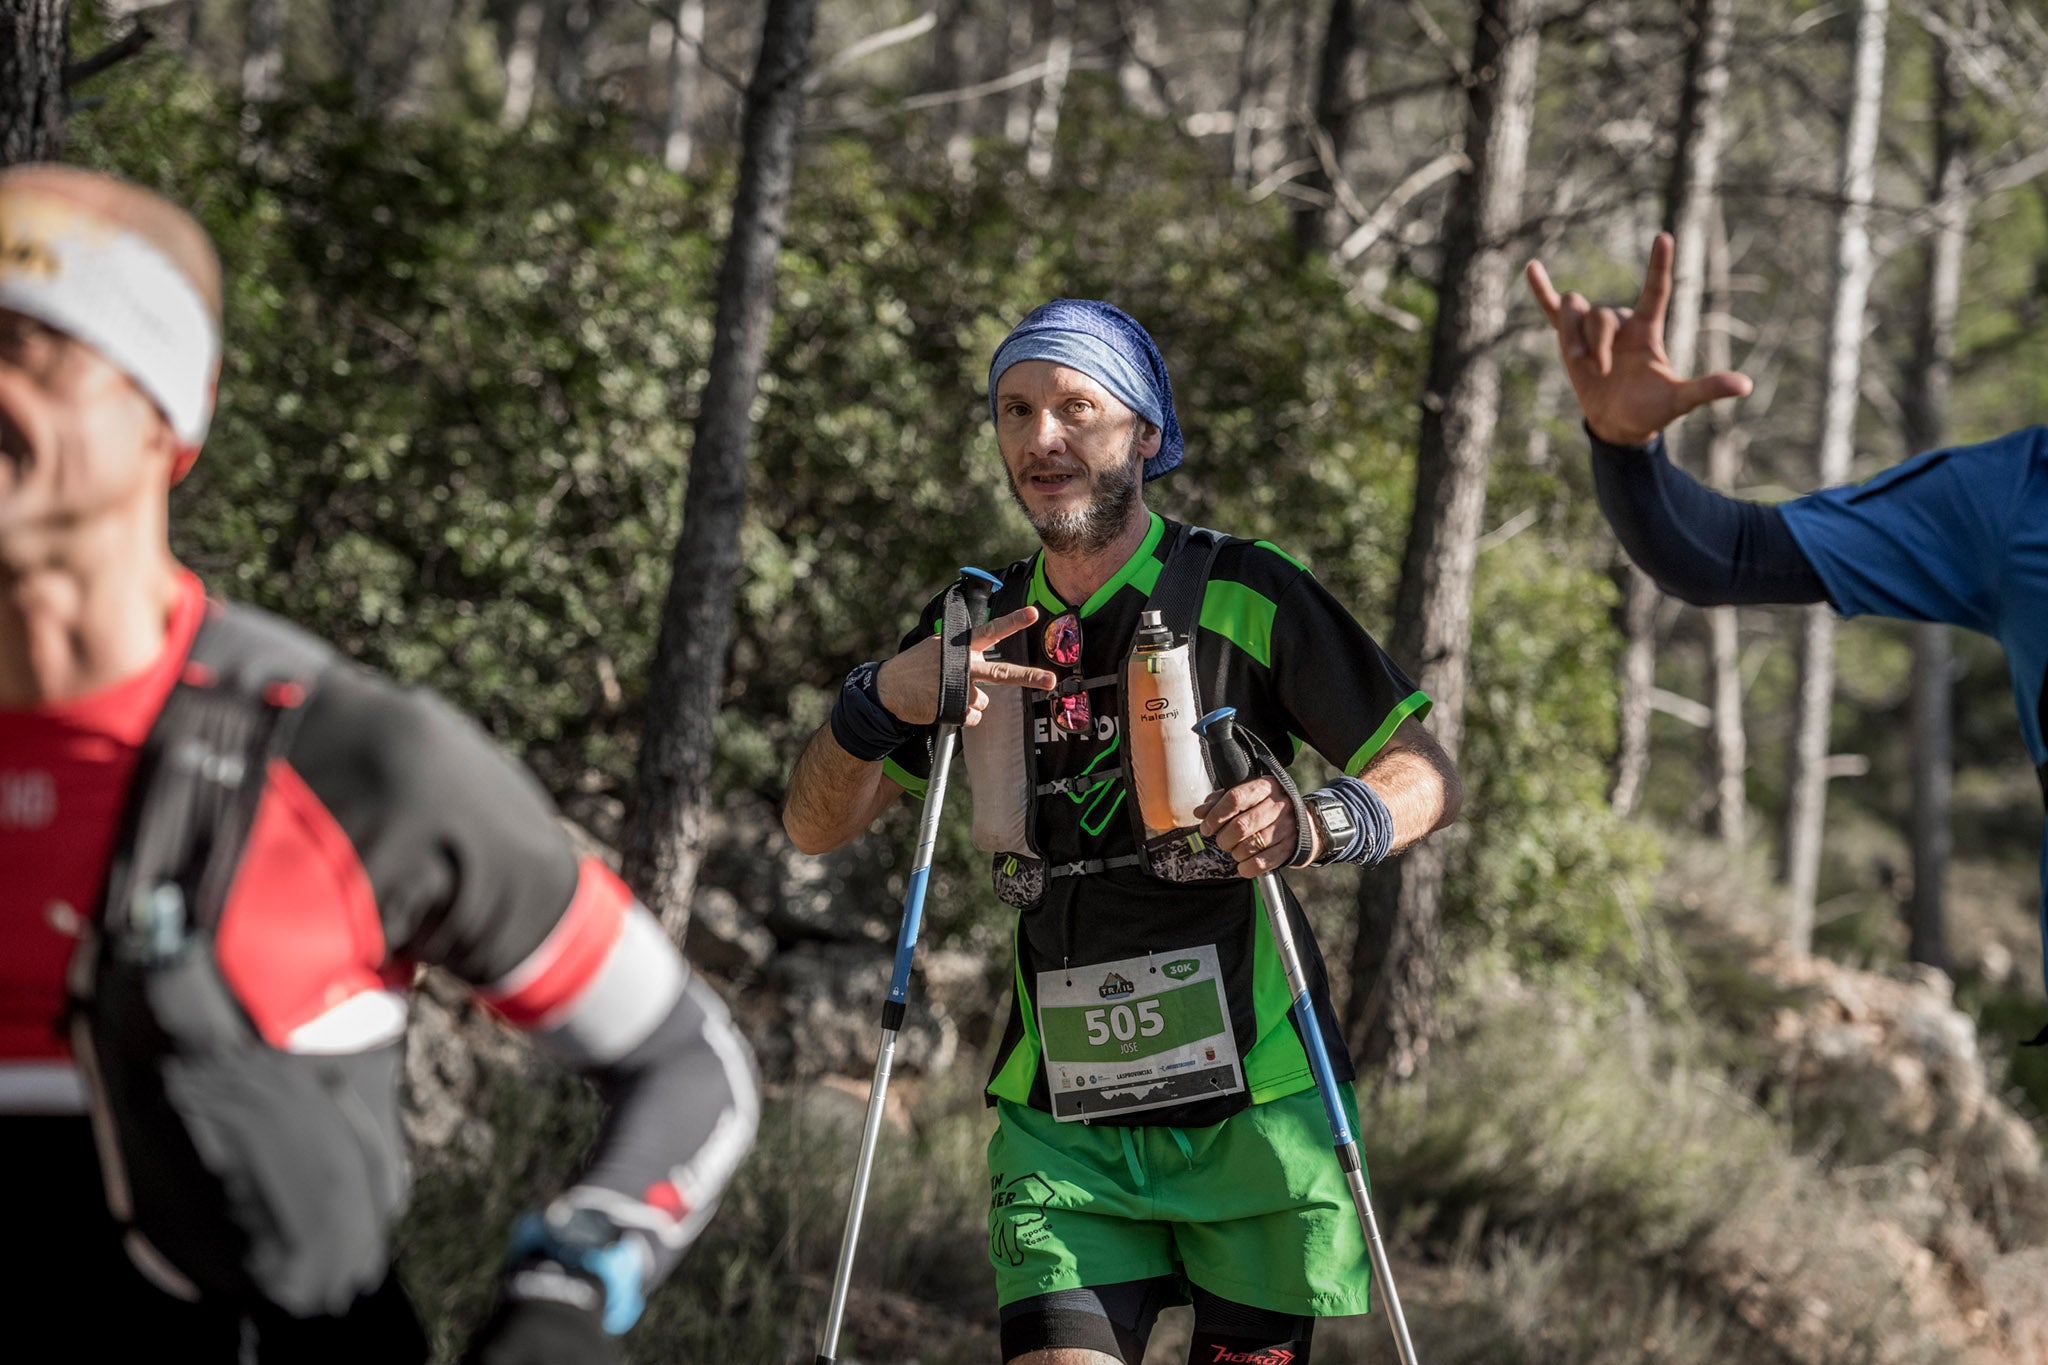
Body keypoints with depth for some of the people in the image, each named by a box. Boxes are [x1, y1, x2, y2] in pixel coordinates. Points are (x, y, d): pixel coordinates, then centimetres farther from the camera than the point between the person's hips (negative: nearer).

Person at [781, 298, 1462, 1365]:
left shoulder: (1245, 596, -4)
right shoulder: (978, 627, 8)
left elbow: (1429, 780, -2)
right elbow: (814, 827, 7)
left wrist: (1318, 826, -25)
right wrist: (883, 699, -14)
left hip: (1253, 1091, -2)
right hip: (1062, 1115, 2)